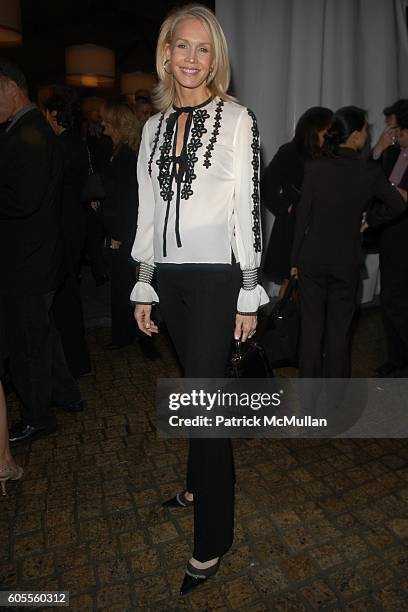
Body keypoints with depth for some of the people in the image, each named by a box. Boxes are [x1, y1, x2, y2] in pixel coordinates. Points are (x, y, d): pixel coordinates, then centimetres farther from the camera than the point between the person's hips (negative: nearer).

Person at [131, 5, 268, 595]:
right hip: (169, 275, 5)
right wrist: (144, 287, 9)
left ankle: (213, 537, 15)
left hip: (216, 275, -5)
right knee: (194, 385, 17)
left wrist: (249, 295, -10)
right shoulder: (154, 126, 13)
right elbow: (148, 210, 12)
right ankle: (201, 482, 39)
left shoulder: (237, 119, -1)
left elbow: (247, 209, -6)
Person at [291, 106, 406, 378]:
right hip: (346, 261, 0)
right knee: (339, 328, 12)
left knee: (311, 326, 12)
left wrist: (295, 259, 2)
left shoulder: (314, 167, -7)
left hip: (312, 258, 1)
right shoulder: (369, 172, -8)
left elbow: (303, 217, -5)